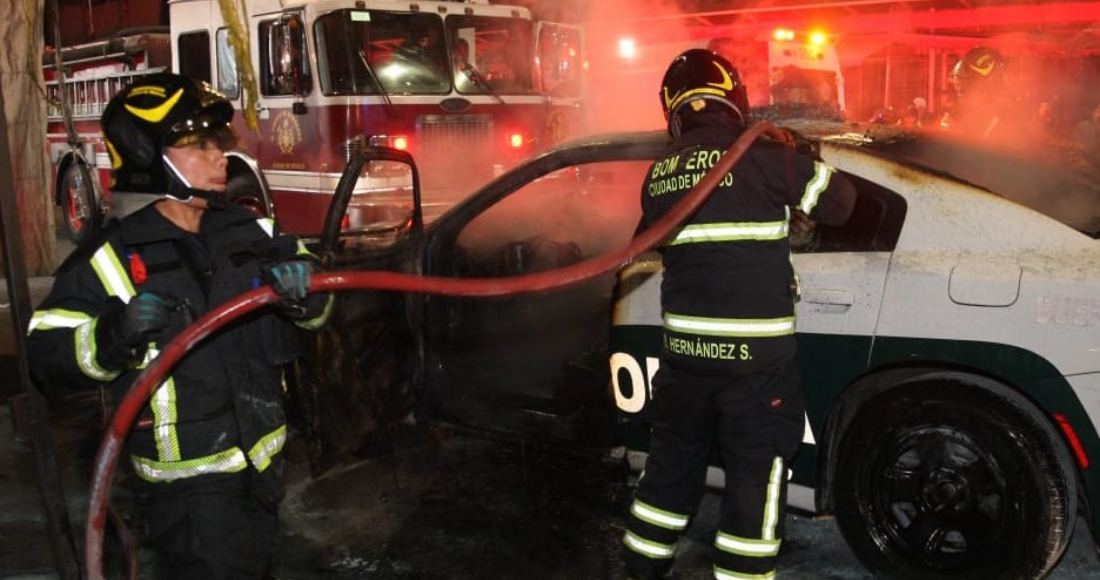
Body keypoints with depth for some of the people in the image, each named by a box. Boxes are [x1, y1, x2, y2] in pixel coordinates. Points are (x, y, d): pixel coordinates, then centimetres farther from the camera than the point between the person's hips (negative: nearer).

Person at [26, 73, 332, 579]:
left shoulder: (254, 233, -1)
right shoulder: (113, 258, -14)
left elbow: (314, 309, 5)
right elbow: (48, 351, -15)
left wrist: (303, 287, -19)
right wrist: (111, 337, -35)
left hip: (264, 460, 6)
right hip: (185, 476, -5)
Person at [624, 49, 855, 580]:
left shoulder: (657, 177, 4)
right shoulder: (763, 156, -10)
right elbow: (840, 201, 0)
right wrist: (795, 160, 18)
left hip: (684, 350, 5)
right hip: (755, 355, -5)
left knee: (672, 464, 20)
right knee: (756, 475, 7)